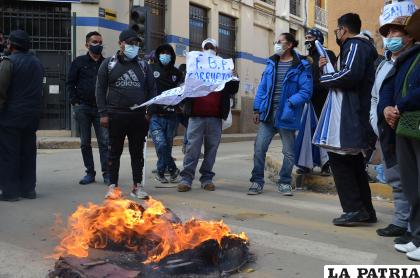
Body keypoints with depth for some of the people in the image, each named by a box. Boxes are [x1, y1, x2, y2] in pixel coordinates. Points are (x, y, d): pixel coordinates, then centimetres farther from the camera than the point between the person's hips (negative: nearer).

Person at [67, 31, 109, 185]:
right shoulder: (79, 62, 6)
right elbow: (70, 83, 5)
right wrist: (75, 102, -5)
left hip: (101, 108, 0)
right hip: (83, 108, 0)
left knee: (104, 142, -5)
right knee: (85, 143, 6)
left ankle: (106, 173, -1)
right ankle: (90, 172, 16)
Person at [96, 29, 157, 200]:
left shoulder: (144, 65, 11)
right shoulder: (108, 64, 6)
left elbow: (152, 89, 10)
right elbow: (100, 89, 3)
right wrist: (103, 113, -6)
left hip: (139, 117, 2)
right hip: (116, 116, -1)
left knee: (137, 152, 7)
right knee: (114, 152, 5)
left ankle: (137, 186, 15)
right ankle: (113, 186, 14)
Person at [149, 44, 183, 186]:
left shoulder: (177, 73, 12)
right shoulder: (151, 69, 4)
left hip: (171, 116, 3)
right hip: (155, 115, -3)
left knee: (167, 146, 8)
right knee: (161, 144, -15)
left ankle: (161, 174, 28)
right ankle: (173, 170, 7)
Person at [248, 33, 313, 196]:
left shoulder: (301, 66, -4)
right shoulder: (271, 63, 11)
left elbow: (306, 91, -10)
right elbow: (262, 87, 12)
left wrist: (289, 103, -20)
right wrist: (257, 109, 5)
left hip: (286, 115, -3)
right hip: (267, 114, 4)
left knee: (288, 152, 8)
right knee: (259, 148, -2)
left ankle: (284, 183, 24)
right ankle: (257, 182, 9)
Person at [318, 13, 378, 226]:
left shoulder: (355, 45, -8)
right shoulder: (362, 46, 25)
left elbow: (350, 75, -24)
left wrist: (325, 78, -9)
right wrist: (327, 68, 12)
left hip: (351, 114, -11)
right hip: (357, 114, 11)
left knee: (338, 157, -9)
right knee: (353, 160, 13)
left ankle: (354, 209, -8)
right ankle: (365, 210, 18)